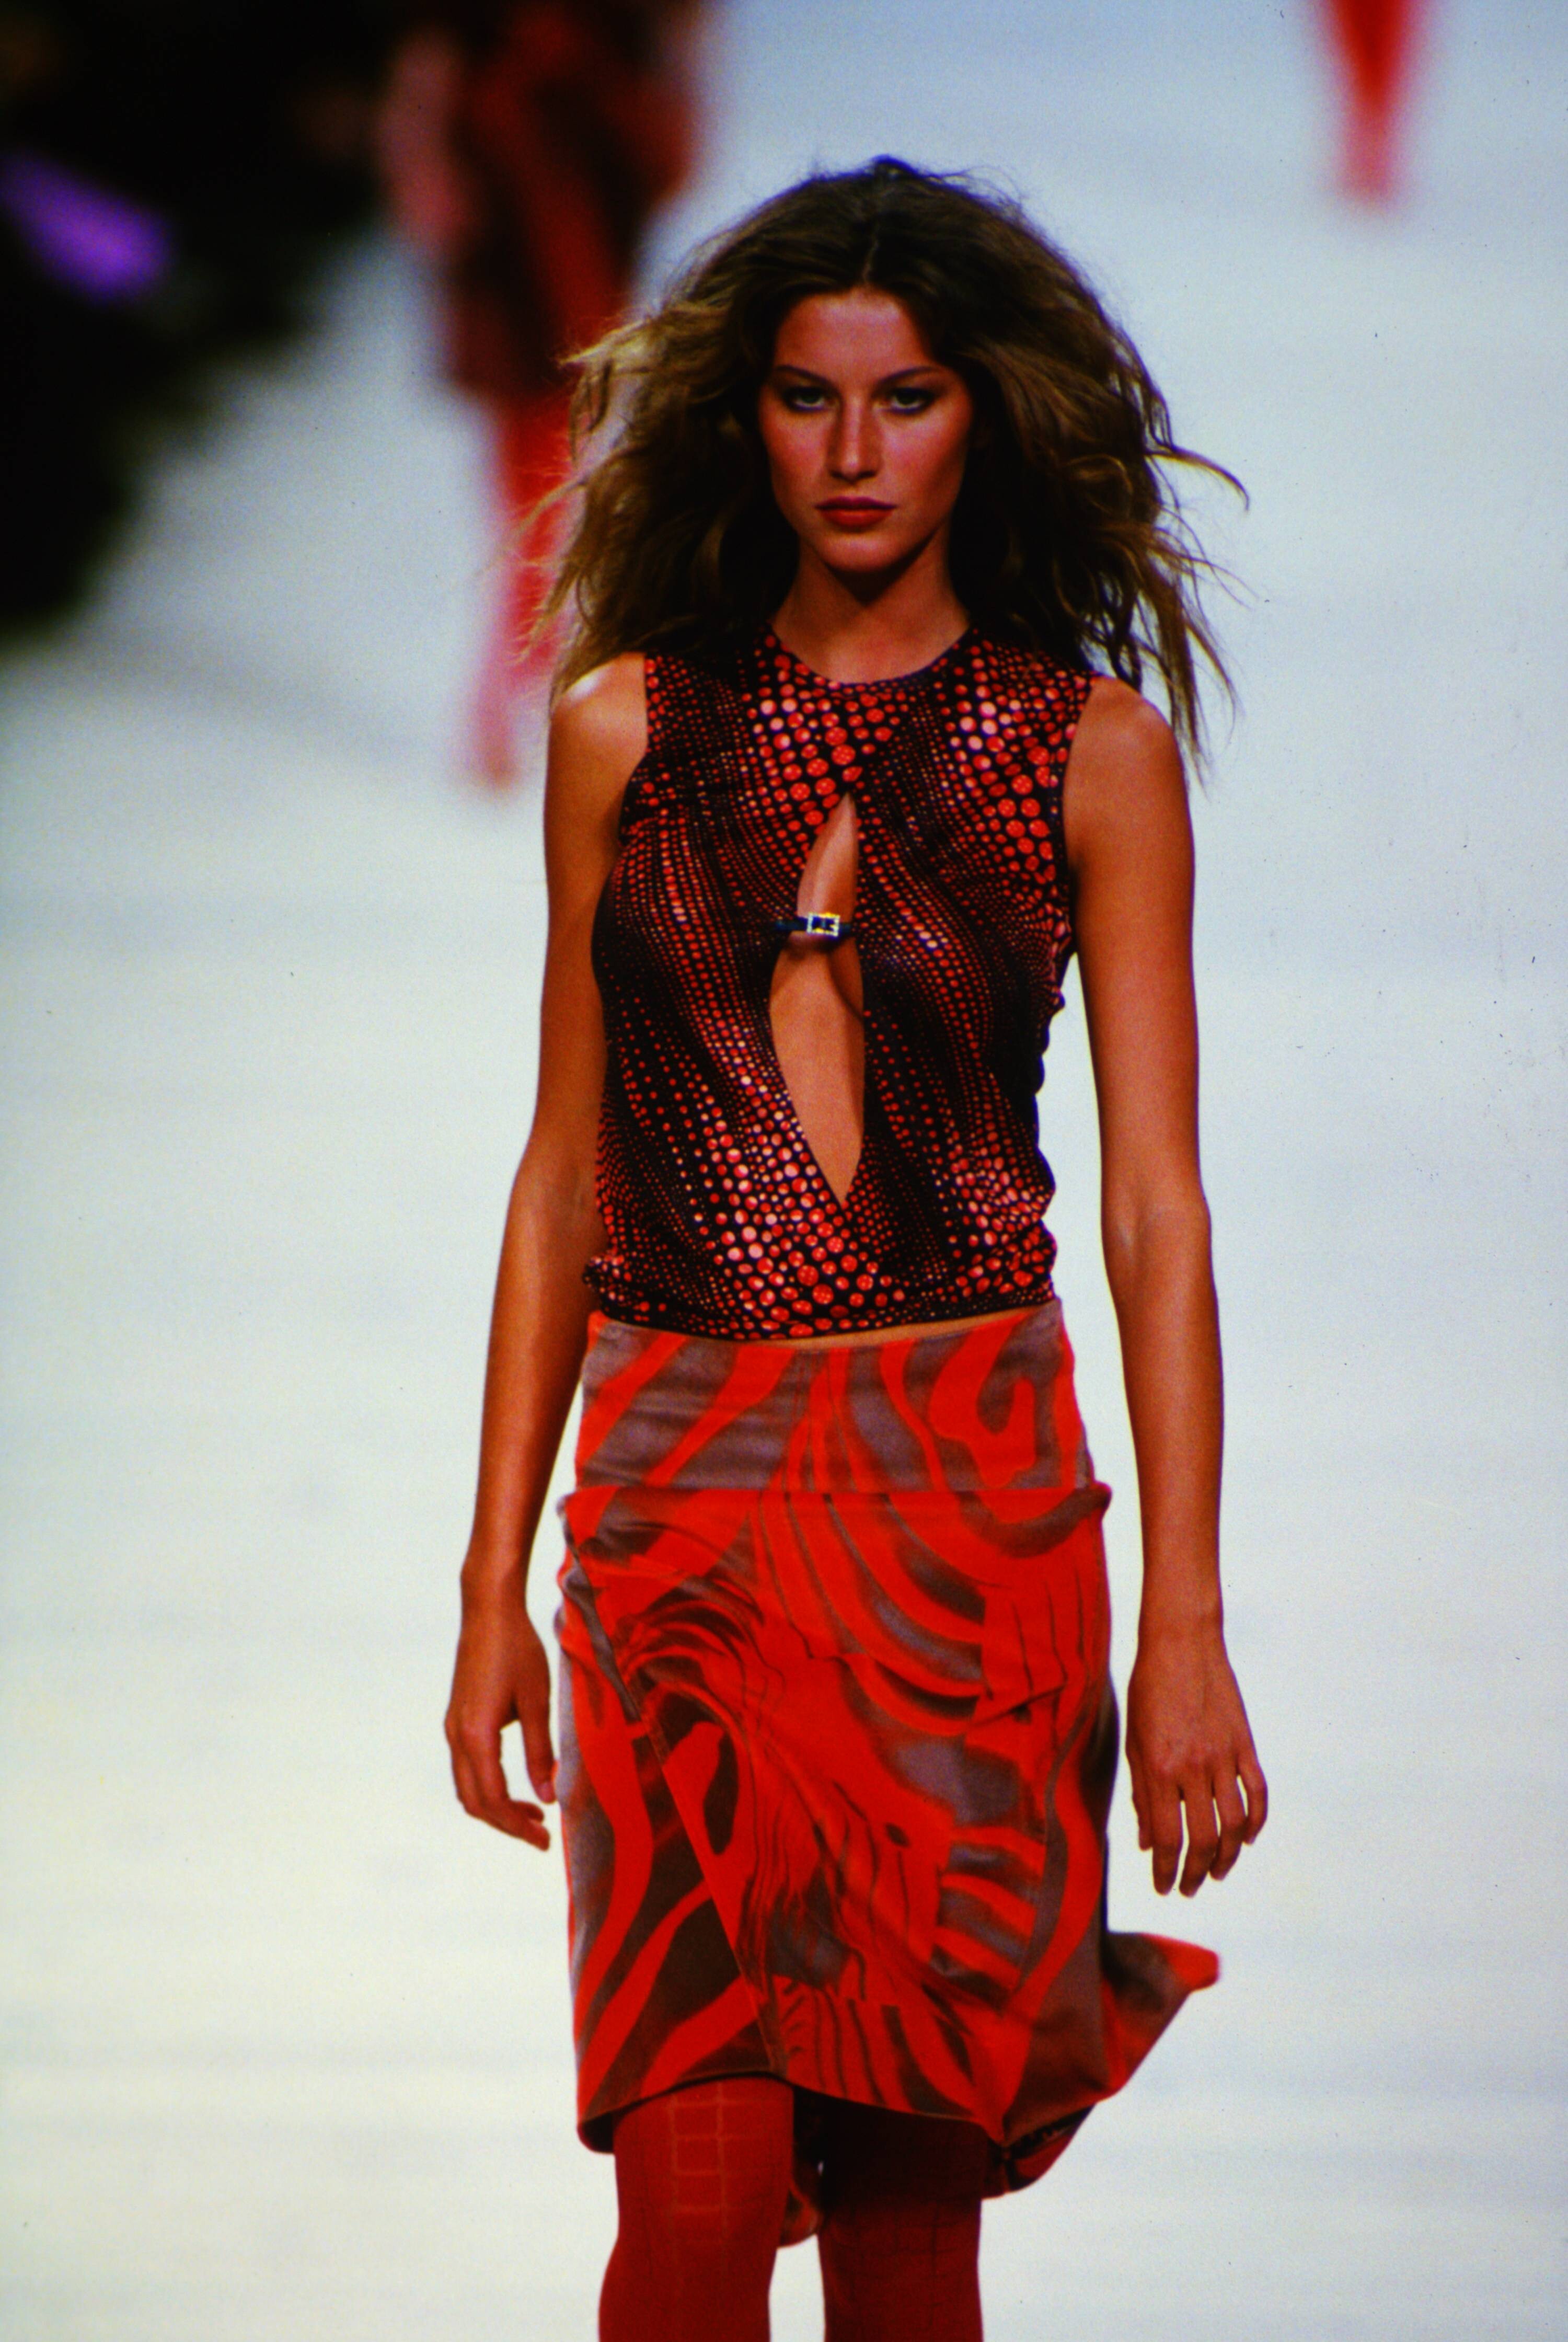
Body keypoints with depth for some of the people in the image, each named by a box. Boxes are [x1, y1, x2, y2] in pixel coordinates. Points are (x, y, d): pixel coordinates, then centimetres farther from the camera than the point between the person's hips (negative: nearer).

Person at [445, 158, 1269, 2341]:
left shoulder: (1090, 749, 2)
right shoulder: (627, 729, 8)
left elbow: (1158, 1205, -1)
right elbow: (564, 1172, 11)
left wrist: (1185, 1621, -7)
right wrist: (496, 1578, 7)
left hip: (970, 1496, -1)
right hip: (682, 1483, 1)